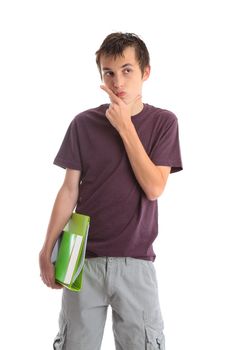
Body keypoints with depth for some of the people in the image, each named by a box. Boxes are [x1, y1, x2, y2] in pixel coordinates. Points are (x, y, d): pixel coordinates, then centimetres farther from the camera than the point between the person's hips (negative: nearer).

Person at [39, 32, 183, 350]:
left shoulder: (163, 122, 0)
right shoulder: (84, 123, 2)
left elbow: (154, 188, -10)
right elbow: (69, 190, 4)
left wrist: (125, 126, -12)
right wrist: (47, 250, -1)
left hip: (135, 261, -1)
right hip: (84, 259, 1)